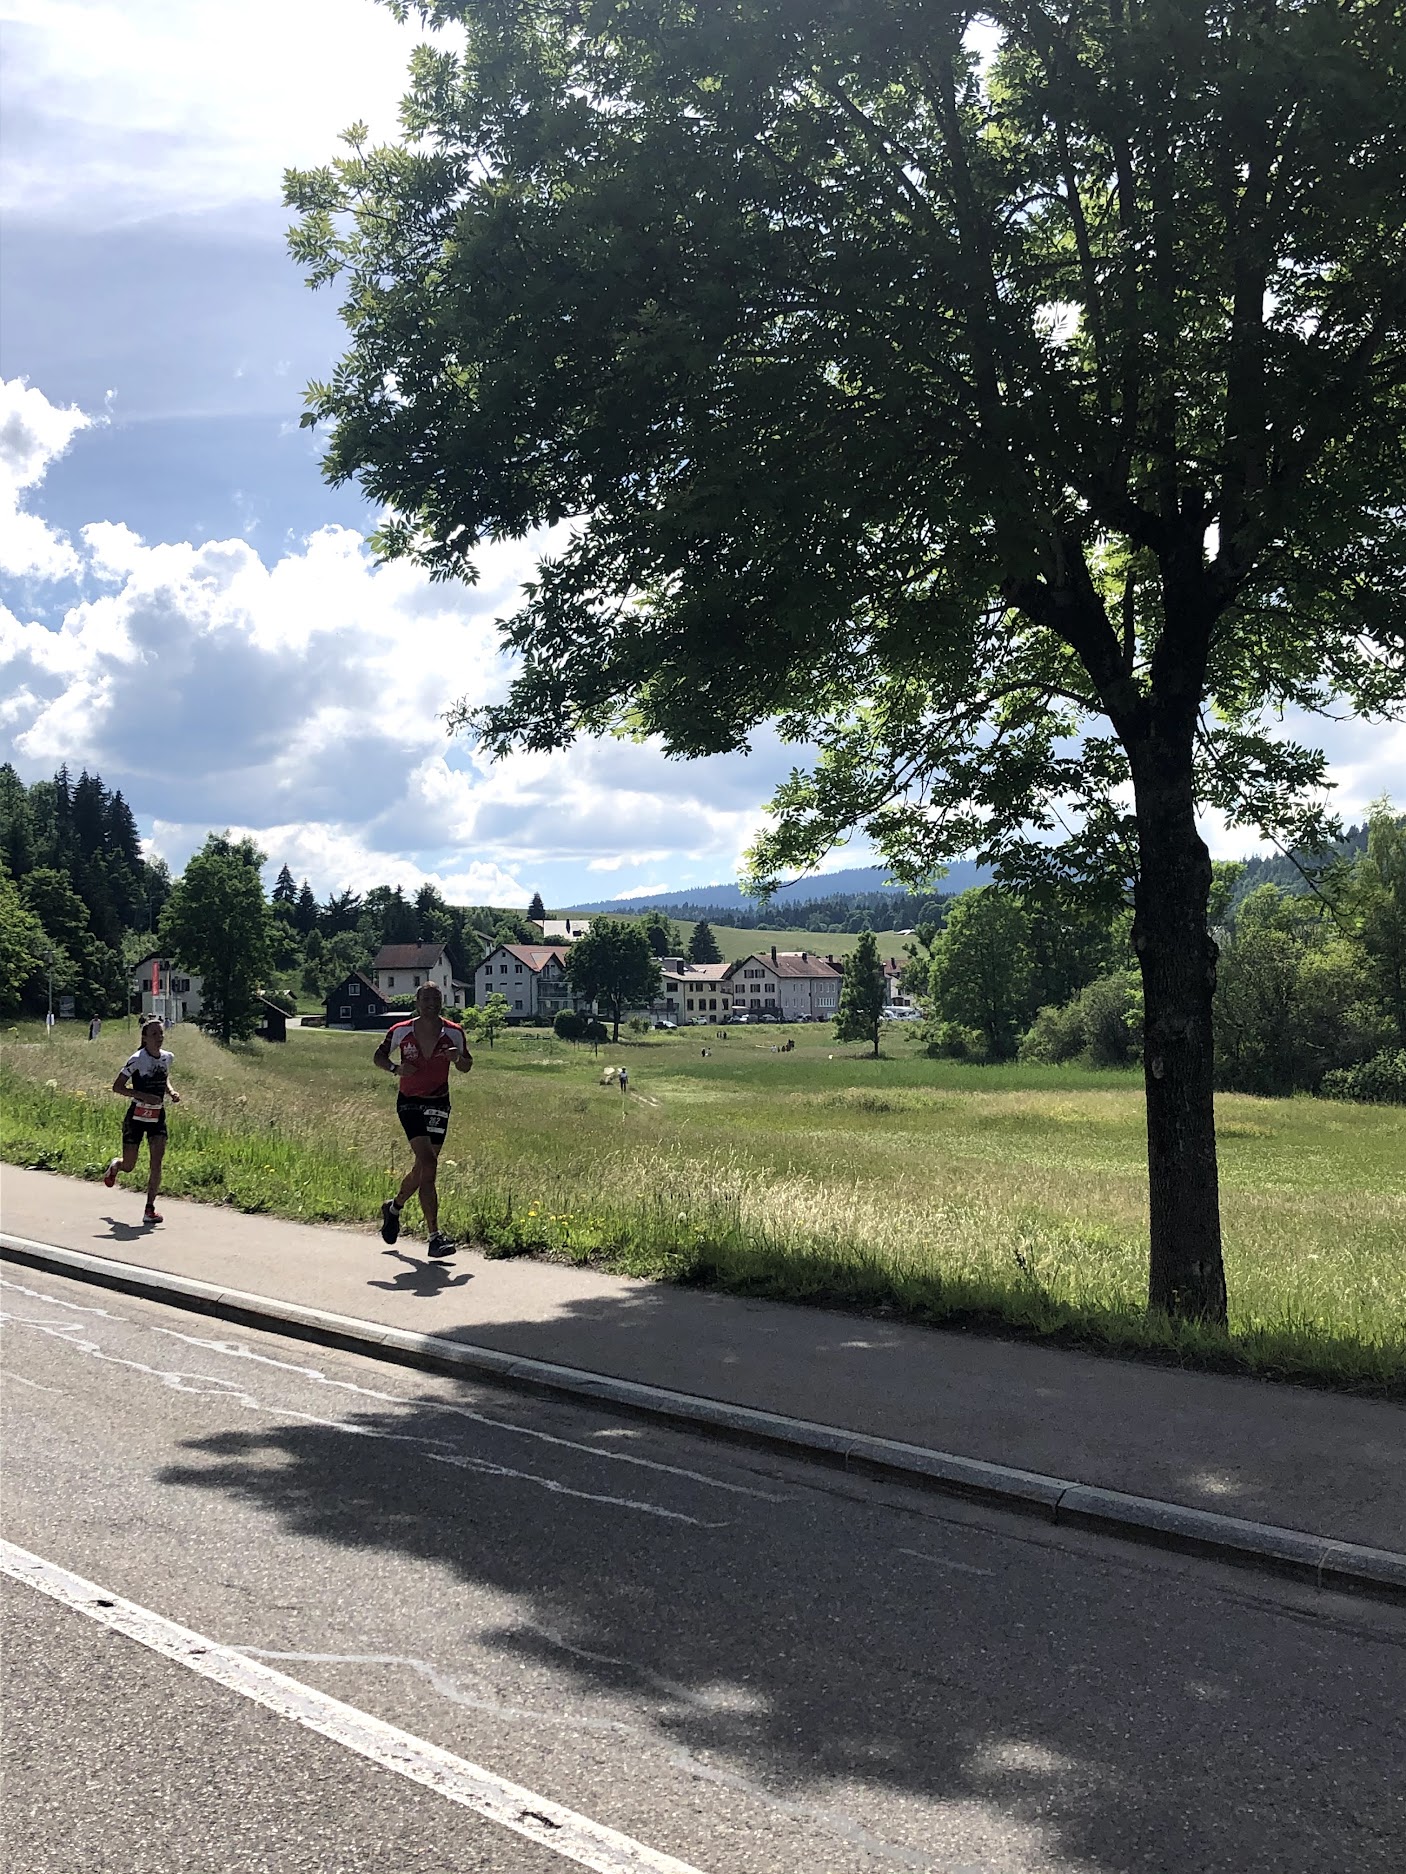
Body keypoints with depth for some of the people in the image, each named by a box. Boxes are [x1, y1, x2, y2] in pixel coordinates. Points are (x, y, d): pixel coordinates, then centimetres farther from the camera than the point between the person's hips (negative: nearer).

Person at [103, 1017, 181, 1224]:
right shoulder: (137, 1059, -16)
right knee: (129, 1166, 7)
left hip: (158, 1117, 4)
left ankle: (150, 1209, -5)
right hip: (136, 1116, -4)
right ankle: (114, 1165, 45)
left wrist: (172, 1092, 1)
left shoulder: (167, 1058, 2)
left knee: (156, 1162, -10)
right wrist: (144, 1096, -25)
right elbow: (117, 1086, -14)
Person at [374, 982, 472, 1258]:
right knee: (428, 1164, -17)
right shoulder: (401, 1032, -5)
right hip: (410, 1103, -3)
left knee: (421, 1168, 11)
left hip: (438, 1105, 3)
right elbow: (379, 1056, 9)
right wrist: (395, 1068, -12)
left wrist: (458, 1058, -13)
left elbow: (466, 1067, 10)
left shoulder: (453, 1033, 0)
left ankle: (394, 1208, 43)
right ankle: (435, 1237, -16)